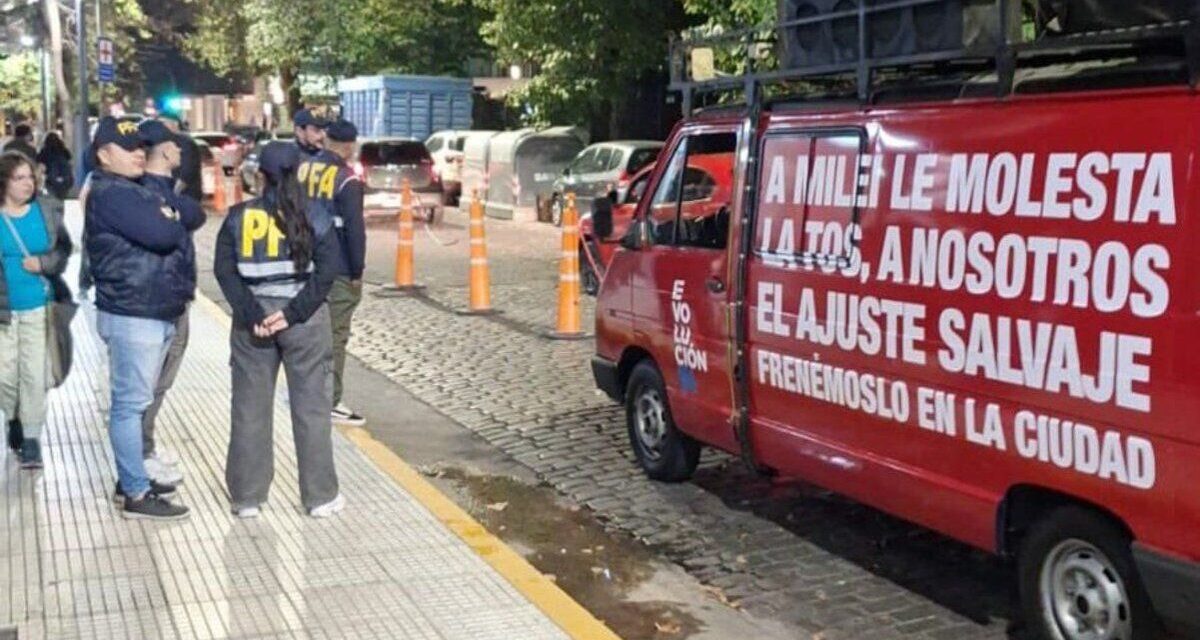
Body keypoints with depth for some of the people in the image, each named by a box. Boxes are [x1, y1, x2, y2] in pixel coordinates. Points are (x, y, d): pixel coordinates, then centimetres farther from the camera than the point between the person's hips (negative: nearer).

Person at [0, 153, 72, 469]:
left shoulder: (47, 213, 0)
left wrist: (43, 263, -12)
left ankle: (31, 436, 11)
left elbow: (64, 249, 7)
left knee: (34, 373, 0)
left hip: (39, 307, 0)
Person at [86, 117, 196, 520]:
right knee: (130, 404, -5)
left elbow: (190, 216, 15)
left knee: (137, 400, 17)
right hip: (131, 315, -10)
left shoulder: (137, 191, 19)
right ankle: (136, 495, -1)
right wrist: (172, 220, -4)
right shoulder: (111, 194, -14)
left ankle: (130, 478, 27)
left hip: (157, 312, 10)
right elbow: (163, 234, -24)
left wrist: (169, 219, -4)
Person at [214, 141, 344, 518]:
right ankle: (320, 497, 11)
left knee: (250, 408, 10)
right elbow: (326, 273, -12)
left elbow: (224, 270, -6)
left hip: (253, 318, 2)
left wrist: (252, 315, -10)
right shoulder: (316, 218, -2)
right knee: (311, 406, 6)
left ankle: (247, 497, 16)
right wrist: (292, 313, -13)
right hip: (305, 319, -1)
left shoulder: (238, 217, 2)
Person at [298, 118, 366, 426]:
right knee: (334, 336, -2)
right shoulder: (347, 180, -14)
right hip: (337, 271, -7)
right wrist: (357, 273, -10)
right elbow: (355, 229, -17)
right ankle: (330, 403, 0)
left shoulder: (302, 170, 6)